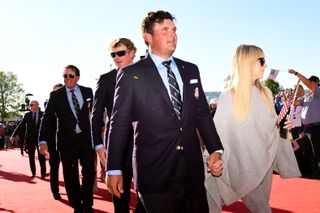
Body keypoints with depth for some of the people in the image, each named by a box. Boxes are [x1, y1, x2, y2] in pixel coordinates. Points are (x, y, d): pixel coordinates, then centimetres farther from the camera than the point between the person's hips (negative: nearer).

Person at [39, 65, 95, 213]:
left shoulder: (88, 92, 7)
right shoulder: (55, 95, 3)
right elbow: (47, 119, -2)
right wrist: (43, 141, -10)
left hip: (86, 138, 1)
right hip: (67, 141, 0)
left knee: (89, 172, -3)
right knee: (70, 176, 7)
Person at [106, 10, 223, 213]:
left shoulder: (191, 69, 10)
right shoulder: (131, 74, -4)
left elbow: (202, 113, 12)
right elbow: (119, 123, -5)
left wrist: (215, 149, 2)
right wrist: (114, 169, -6)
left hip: (193, 170, 5)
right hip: (155, 173, -4)